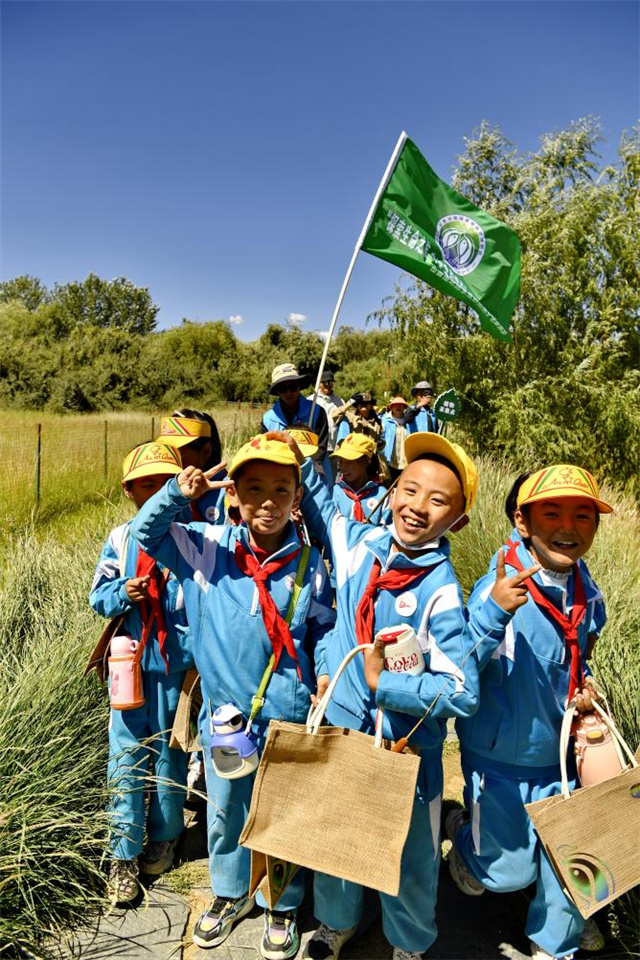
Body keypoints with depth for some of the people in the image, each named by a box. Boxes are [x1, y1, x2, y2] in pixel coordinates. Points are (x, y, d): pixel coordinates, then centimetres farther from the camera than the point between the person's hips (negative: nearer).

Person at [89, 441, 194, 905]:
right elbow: (98, 596, 6)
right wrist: (124, 593, -15)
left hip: (177, 662, -2)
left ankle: (164, 836, 36)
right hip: (131, 660, 2)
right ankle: (124, 854, 24)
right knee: (126, 756, 7)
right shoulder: (121, 539, 1)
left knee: (170, 752, 14)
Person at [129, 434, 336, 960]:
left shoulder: (309, 563, -7)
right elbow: (147, 534, -4)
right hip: (224, 712, 2)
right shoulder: (208, 547, -6)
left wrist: (327, 673, -12)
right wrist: (176, 495, -21)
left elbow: (323, 628, 3)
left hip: (289, 717, -1)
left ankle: (282, 907, 43)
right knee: (225, 812, 22)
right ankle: (231, 894, 49)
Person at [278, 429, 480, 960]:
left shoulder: (442, 593, -23)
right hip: (340, 730, 5)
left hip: (406, 749, -4)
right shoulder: (361, 543, -8)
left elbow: (463, 693, -24)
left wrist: (383, 684, -23)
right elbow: (320, 506, 12)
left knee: (410, 860, 19)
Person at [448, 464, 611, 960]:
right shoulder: (499, 589, -26)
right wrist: (493, 612, -45)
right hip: (500, 757, -5)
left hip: (559, 755, 5)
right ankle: (463, 833, 46)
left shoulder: (588, 596, -6)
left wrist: (583, 689, -8)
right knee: (510, 870, 12)